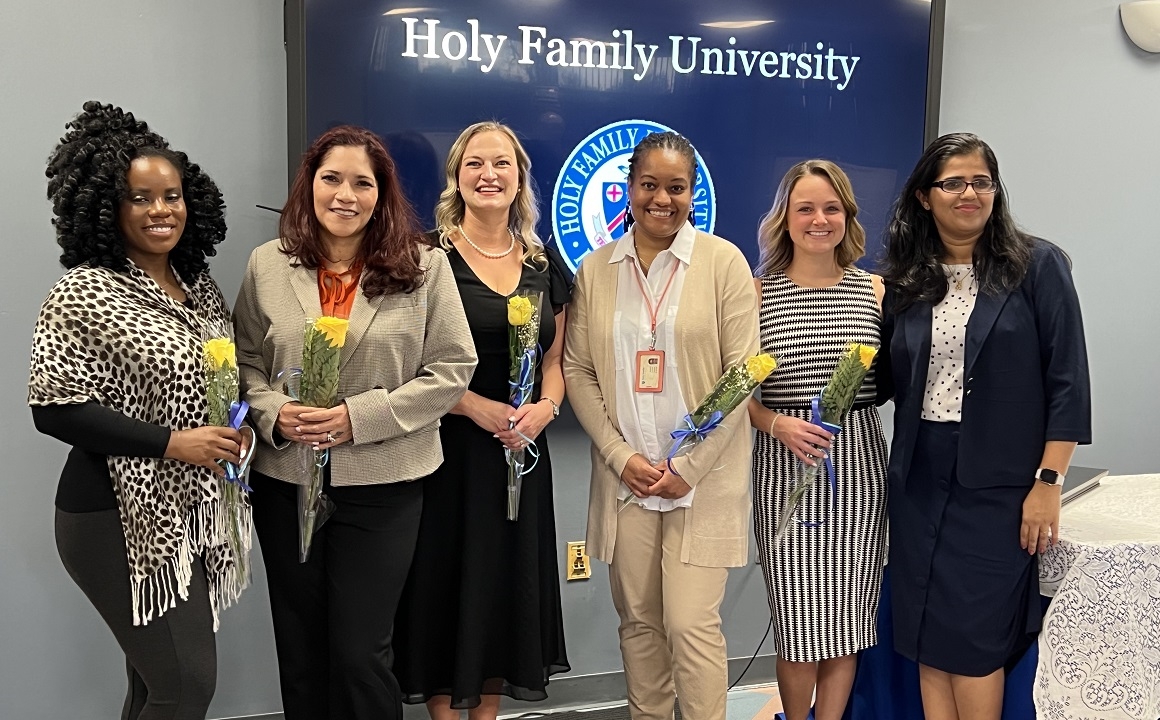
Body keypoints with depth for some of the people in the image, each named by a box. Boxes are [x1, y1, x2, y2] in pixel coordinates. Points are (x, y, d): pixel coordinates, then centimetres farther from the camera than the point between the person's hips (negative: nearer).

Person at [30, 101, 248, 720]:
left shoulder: (202, 288, 10)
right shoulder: (83, 295, -11)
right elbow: (53, 409, -15)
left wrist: (235, 434, -2)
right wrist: (171, 442, -21)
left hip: (197, 513, 7)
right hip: (122, 519, -7)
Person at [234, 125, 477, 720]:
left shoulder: (424, 268, -4)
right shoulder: (267, 265, 3)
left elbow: (452, 369, -6)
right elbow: (246, 363, 8)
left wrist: (360, 417, -15)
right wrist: (275, 413, -12)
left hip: (382, 486, -3)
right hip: (286, 482, 3)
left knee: (360, 653, 2)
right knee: (300, 649, 15)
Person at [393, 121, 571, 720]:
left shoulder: (545, 264, 10)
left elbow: (555, 361, 13)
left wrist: (543, 408, -7)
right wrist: (478, 407, -19)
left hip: (522, 454, 4)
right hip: (447, 450, -4)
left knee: (508, 585, 12)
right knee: (446, 584, 3)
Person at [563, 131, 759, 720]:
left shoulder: (723, 261, -3)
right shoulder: (595, 269, 6)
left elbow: (741, 374, -6)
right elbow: (578, 372, 5)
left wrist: (689, 467, -10)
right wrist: (621, 456, -6)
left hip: (703, 477, -3)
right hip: (625, 475, 3)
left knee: (692, 623, -2)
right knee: (638, 620, 11)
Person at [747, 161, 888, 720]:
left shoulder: (874, 290, 7)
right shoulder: (757, 291, 1)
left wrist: (862, 376, -9)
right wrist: (777, 423, -16)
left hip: (859, 468, 2)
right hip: (784, 469, -2)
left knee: (846, 619, 7)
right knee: (800, 622, 2)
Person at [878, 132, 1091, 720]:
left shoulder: (1038, 266, -3)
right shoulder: (904, 281, 8)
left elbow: (1067, 382, -6)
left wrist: (1048, 482, -10)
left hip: (997, 483, -4)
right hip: (919, 479, 4)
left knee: (973, 642, -1)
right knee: (927, 639, 8)